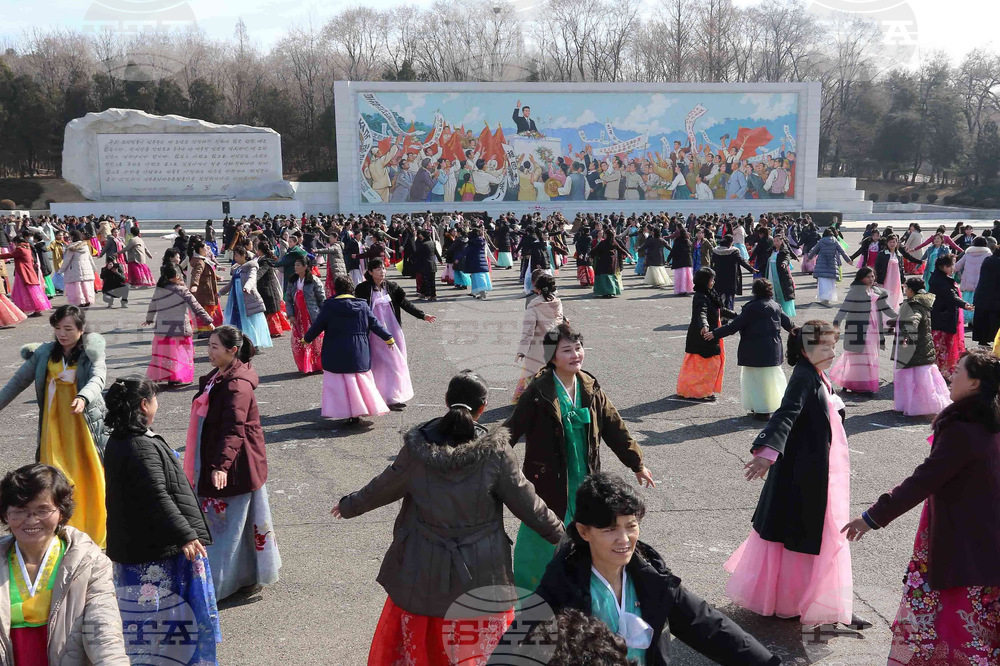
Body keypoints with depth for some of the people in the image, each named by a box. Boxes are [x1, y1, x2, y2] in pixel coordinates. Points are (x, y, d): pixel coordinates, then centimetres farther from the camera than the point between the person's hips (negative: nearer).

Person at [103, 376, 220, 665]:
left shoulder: (118, 442, 8)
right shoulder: (142, 447, -23)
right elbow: (158, 497, -29)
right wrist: (186, 535, -30)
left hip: (132, 541, 10)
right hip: (159, 546, -10)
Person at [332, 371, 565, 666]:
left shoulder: (418, 447, -10)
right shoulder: (495, 451, -16)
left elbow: (383, 487, 4)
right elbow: (526, 503, -8)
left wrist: (349, 505, 23)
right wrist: (561, 534, 8)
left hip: (423, 571, 2)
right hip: (480, 574, -2)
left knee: (415, 642, 21)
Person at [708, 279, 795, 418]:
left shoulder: (750, 308, -14)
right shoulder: (775, 306, 5)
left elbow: (734, 326, -14)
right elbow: (787, 322, 17)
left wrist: (715, 334, -6)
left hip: (755, 351, -6)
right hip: (773, 349, 6)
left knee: (755, 379, 3)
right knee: (773, 376, 17)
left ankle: (761, 410, 4)